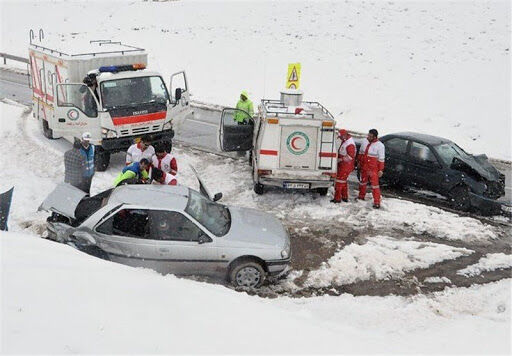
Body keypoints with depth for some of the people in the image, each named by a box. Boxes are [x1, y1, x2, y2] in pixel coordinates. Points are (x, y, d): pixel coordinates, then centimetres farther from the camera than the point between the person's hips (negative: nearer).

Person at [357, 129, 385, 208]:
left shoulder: (380, 146, -14)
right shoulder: (365, 142, 1)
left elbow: (381, 159, -11)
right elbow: (360, 152, 15)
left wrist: (381, 170, -12)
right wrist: (359, 162, 18)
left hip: (373, 169, -6)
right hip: (364, 167, 6)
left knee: (375, 184, -6)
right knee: (362, 182, 19)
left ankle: (377, 202, -3)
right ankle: (361, 196, 38)